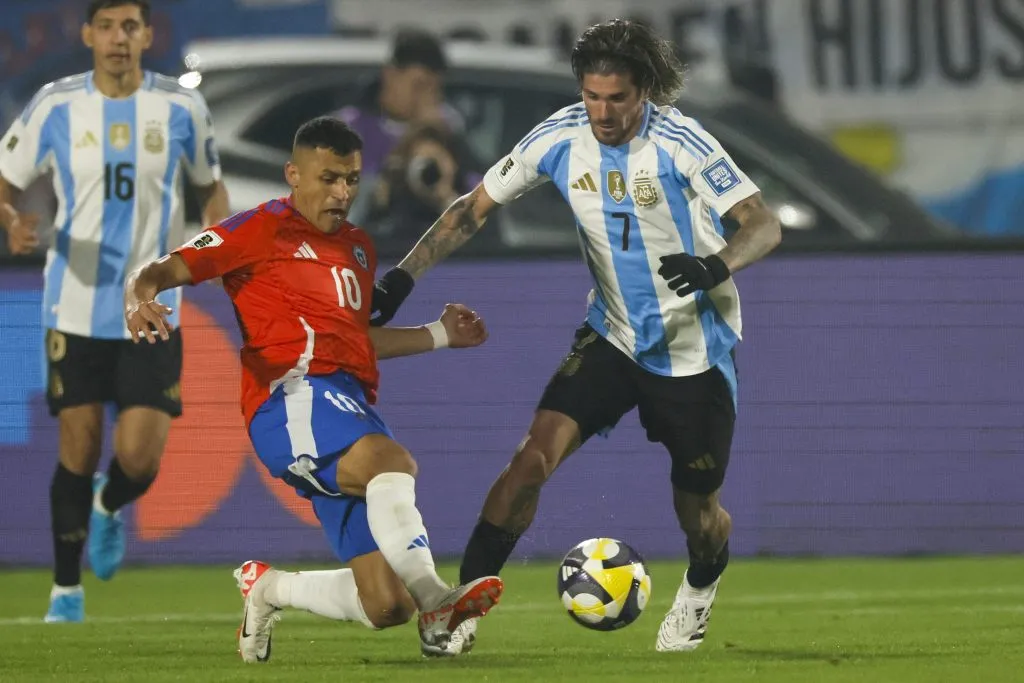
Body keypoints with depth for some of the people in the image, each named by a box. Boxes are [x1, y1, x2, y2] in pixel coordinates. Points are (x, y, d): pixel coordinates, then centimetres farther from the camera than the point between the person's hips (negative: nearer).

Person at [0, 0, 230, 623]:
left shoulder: (181, 108, -1)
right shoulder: (56, 106, -3)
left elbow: (211, 187, 14)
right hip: (76, 309, 0)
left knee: (139, 460, -9)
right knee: (79, 452, 3)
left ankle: (110, 508, 29)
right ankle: (67, 590, 21)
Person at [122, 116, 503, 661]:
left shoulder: (358, 248, 29)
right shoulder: (261, 229, 6)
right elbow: (162, 272, -2)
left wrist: (441, 335, 38)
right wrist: (140, 302, -25)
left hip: (352, 407, 7)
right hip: (295, 396, -7)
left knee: (386, 608, -5)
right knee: (391, 461, -39)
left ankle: (268, 587, 21)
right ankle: (436, 607, -48)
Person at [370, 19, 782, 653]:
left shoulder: (681, 143, -20)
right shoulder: (561, 137, -9)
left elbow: (765, 225, -22)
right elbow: (474, 208, 0)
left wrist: (718, 265, -43)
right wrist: (404, 276, -12)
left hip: (694, 350, -3)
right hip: (613, 335, 3)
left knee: (698, 514, 8)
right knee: (537, 453, -20)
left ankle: (701, 589, 44)